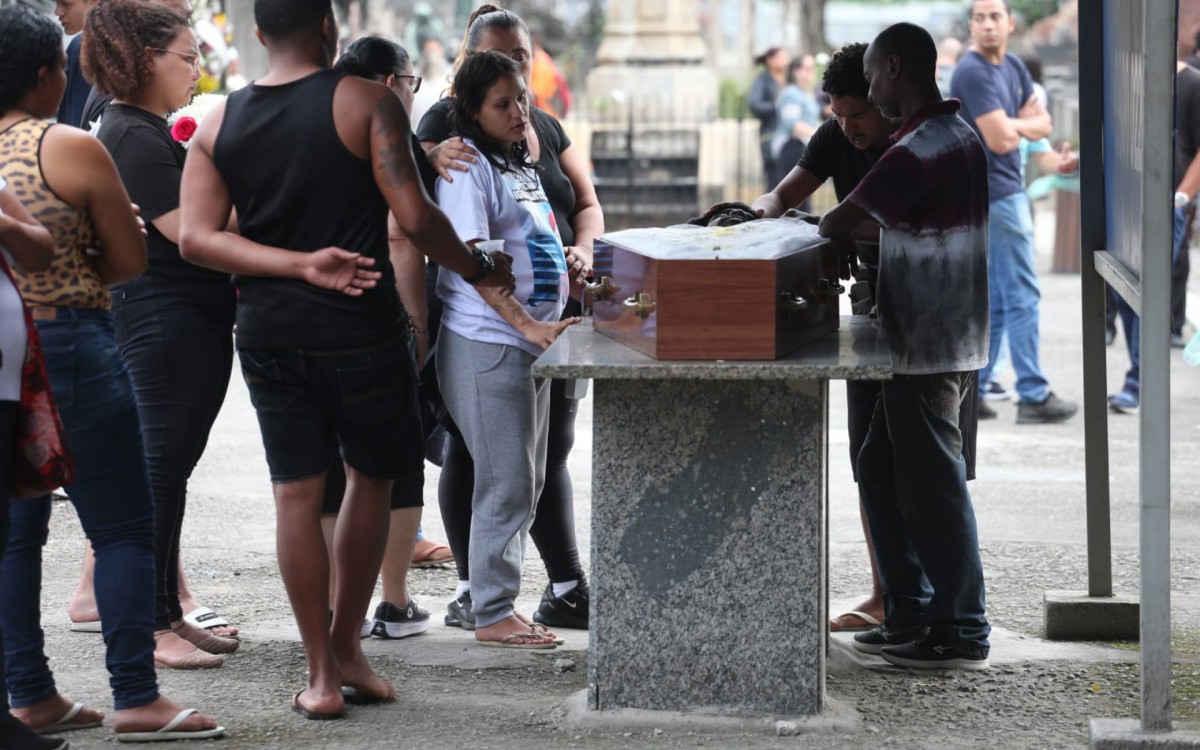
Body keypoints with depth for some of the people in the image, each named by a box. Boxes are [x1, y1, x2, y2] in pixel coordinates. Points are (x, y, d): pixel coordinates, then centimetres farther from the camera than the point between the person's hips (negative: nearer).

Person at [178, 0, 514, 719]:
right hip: (358, 331, -3)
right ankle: (347, 646, 20)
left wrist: (301, 265, -9)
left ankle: (322, 674, 9)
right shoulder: (367, 102, -9)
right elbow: (415, 216, -14)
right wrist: (481, 268, 1)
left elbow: (197, 237, -5)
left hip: (268, 333, 3)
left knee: (297, 494, 6)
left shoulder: (217, 123, 4)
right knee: (371, 479, 15)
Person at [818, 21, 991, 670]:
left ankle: (961, 635, 5)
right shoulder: (960, 136, 13)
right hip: (942, 340, 10)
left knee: (932, 485, -2)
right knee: (880, 471, 16)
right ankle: (908, 617, 21)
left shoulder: (920, 150, -20)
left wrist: (822, 224, 5)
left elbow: (841, 222, -15)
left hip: (929, 348, -10)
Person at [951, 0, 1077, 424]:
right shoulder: (974, 73, -17)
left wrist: (1013, 124, -8)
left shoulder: (1013, 67, 11)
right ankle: (1033, 396, -1)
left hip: (1006, 190, 9)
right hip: (996, 194, -9)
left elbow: (1043, 123, 12)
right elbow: (1001, 140, -22)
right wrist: (1021, 124, -1)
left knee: (997, 300, 12)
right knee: (1022, 296, -5)